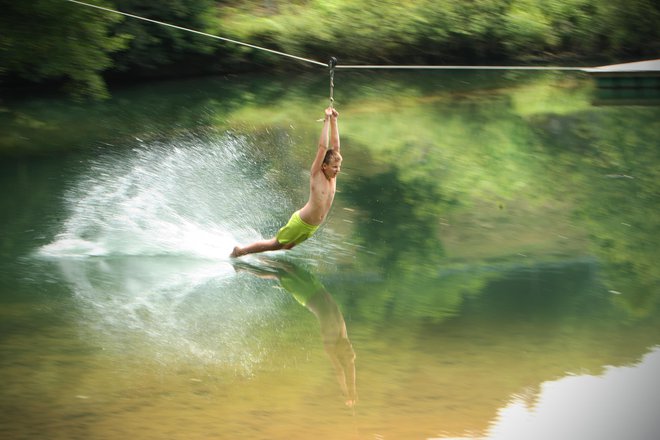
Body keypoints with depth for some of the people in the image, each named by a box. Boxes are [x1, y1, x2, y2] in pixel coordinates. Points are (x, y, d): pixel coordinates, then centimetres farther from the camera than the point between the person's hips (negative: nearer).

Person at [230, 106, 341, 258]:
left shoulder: (332, 176, -1)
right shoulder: (316, 174, -19)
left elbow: (335, 146, -2)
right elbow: (322, 147, -27)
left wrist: (334, 121, -8)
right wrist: (327, 120, -28)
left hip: (312, 227, 7)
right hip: (300, 222, -7)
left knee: (286, 247, 22)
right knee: (275, 244, 7)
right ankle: (240, 251, 23)